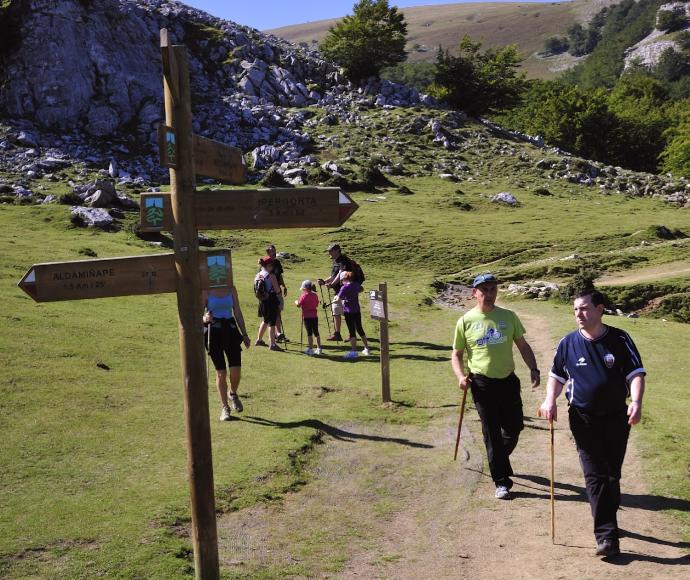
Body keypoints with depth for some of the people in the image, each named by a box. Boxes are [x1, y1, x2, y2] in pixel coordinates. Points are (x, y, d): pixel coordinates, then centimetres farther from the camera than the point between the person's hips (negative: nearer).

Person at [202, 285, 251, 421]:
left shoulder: (231, 289, 6)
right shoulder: (206, 291, -2)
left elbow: (238, 313, 11)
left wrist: (245, 334, 10)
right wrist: (205, 318, -26)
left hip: (230, 329, 2)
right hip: (214, 331, -2)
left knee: (236, 371, -6)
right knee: (221, 372, 0)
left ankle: (233, 394, 27)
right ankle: (225, 408, 15)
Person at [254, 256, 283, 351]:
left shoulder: (258, 275, 4)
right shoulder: (271, 276, -15)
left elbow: (255, 288, 9)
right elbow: (277, 290, -16)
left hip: (262, 301, 7)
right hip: (271, 300, -7)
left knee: (265, 320, 24)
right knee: (272, 323, -1)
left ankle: (259, 340, 33)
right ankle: (273, 344, 1)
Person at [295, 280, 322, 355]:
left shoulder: (304, 296, -11)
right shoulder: (315, 295, 5)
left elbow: (298, 305, -10)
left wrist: (296, 302, 9)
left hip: (307, 317, -5)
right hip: (315, 316, 5)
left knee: (309, 333, -2)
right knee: (316, 332, 12)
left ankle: (310, 349, -2)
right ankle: (319, 348, 16)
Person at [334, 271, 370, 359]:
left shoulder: (344, 288, -15)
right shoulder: (356, 285, 5)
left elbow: (338, 300, -21)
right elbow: (361, 289, 28)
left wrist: (334, 300, 0)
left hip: (349, 312, -6)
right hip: (357, 311, 6)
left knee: (352, 331, -3)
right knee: (360, 329, 16)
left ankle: (353, 351, -3)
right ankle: (366, 349, 24)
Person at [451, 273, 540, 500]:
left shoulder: (508, 316, 4)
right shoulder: (466, 321, -1)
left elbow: (523, 345, 9)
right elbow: (456, 354, 5)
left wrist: (533, 368, -6)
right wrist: (461, 376, -13)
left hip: (508, 381, 3)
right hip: (482, 384, -2)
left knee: (514, 428, 10)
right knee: (492, 433, 1)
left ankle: (499, 460, 40)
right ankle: (501, 481, 10)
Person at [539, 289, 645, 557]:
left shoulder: (620, 339, -5)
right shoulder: (568, 343, 0)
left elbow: (636, 373, -6)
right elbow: (557, 375, 11)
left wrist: (636, 402, -23)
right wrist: (550, 399, -5)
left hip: (616, 417, 0)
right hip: (583, 419, 0)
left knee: (612, 475, 10)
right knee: (595, 476, -7)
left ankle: (606, 522, 29)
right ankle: (606, 535, -8)